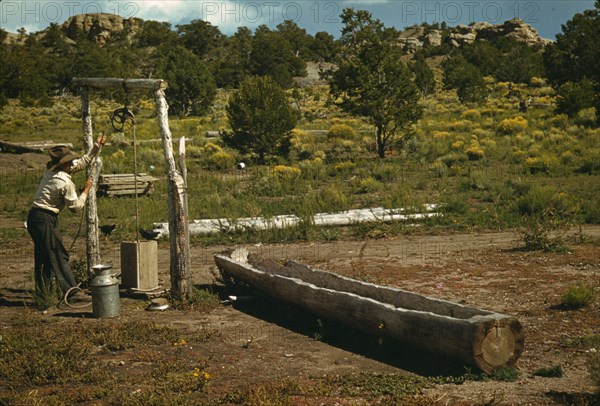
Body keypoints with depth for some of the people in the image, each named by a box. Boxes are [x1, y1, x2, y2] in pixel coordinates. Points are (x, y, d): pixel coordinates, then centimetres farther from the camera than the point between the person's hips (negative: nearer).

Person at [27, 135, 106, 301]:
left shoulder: (51, 169, 9)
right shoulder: (65, 182, -17)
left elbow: (82, 162, 19)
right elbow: (76, 206, -8)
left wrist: (97, 147, 19)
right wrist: (86, 189, 2)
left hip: (34, 218, 9)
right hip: (45, 220, -9)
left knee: (43, 256, 14)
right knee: (59, 257, -7)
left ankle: (42, 292, 20)